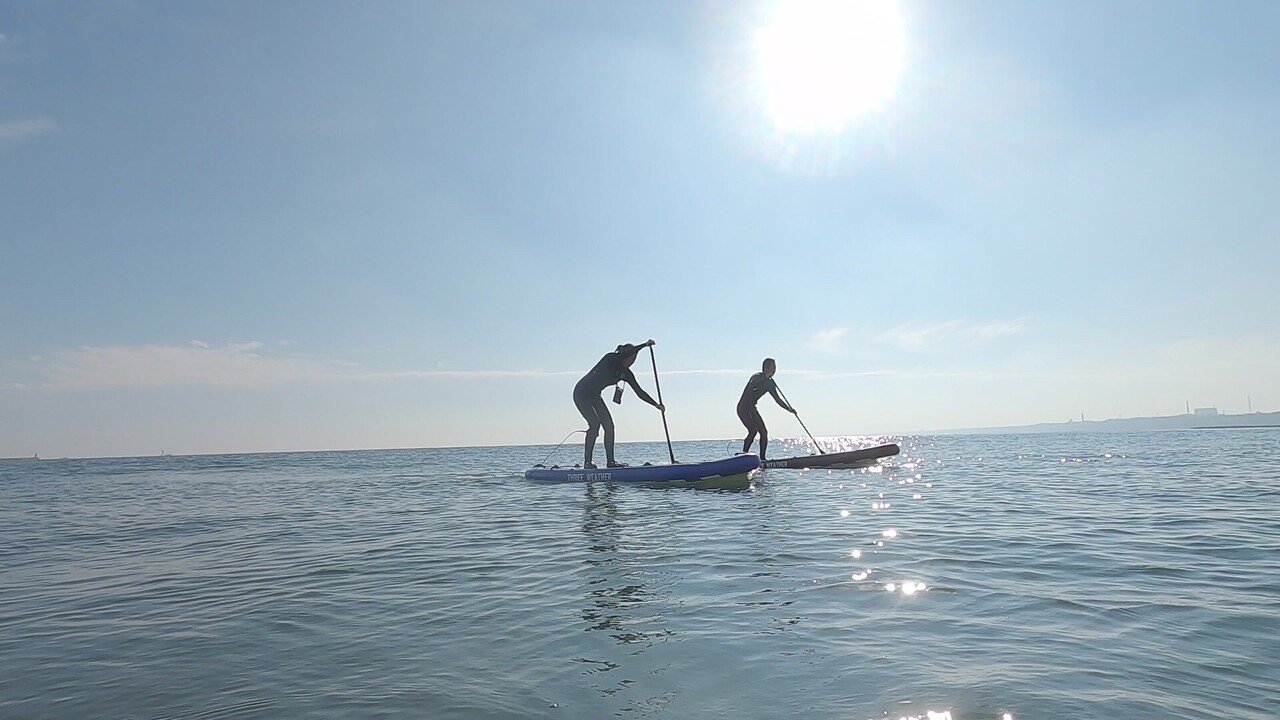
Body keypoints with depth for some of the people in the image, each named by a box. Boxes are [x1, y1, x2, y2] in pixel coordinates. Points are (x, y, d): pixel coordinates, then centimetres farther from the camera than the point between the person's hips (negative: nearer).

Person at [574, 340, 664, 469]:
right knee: (595, 424, -20)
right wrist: (644, 345, -39)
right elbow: (626, 353, -42)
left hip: (594, 395, 8)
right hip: (581, 393, -8)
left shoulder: (626, 373, -1)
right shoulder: (610, 359, -20)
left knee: (609, 425, -3)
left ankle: (611, 461, 3)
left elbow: (639, 392, 3)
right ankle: (587, 462, -13)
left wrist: (656, 405, -3)